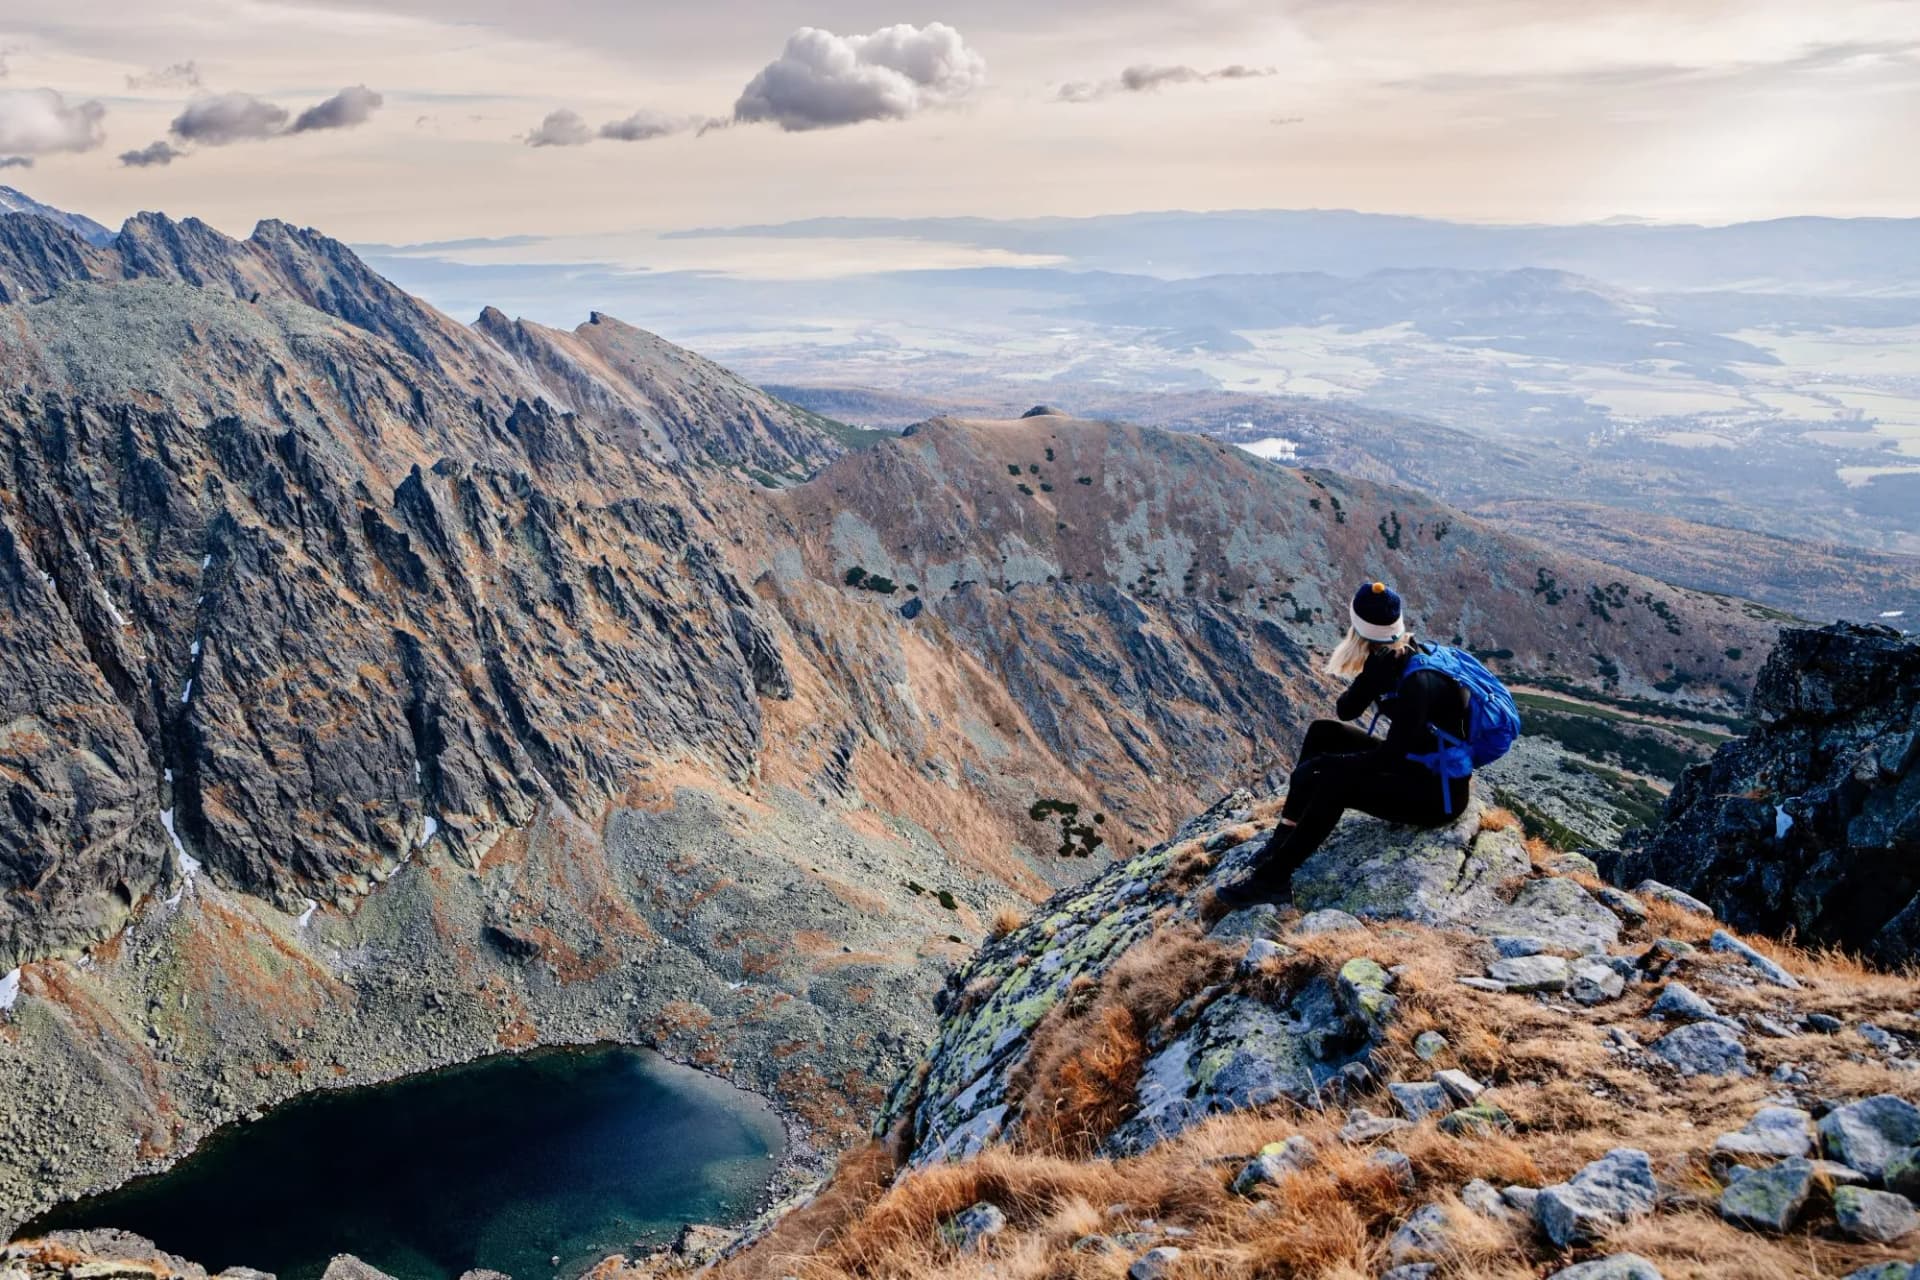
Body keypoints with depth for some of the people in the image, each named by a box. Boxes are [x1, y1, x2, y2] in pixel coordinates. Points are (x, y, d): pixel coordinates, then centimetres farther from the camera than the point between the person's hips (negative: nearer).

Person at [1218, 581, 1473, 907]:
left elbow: (1388, 757, -29)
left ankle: (1273, 878, -19)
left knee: (1334, 781, -26)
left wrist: (1318, 767, -21)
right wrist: (1373, 675, -23)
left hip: (1441, 794, -9)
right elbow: (1345, 711, -5)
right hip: (1414, 764, 9)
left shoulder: (1418, 681, -29)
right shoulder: (1391, 660, -2)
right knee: (1323, 733, 1)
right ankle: (1285, 839, 1)